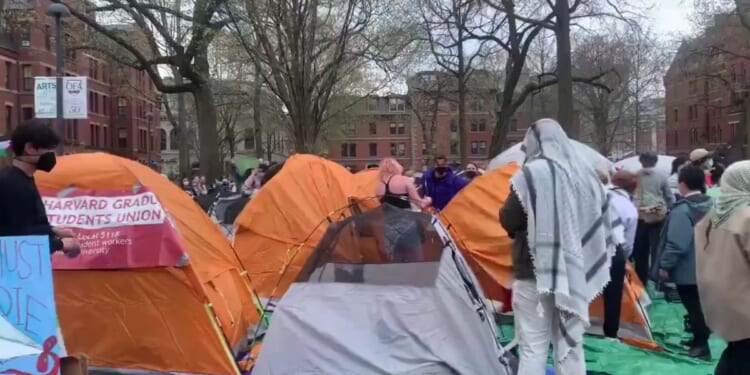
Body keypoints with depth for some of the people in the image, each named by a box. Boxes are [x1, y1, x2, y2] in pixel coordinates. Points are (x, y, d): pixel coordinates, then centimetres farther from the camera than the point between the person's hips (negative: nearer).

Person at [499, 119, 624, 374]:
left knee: (533, 347, 0)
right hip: (575, 272, 6)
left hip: (535, 272, -6)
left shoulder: (530, 174, -12)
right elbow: (605, 221, 13)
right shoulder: (584, 173, 7)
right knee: (570, 344, 14)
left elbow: (508, 221, -10)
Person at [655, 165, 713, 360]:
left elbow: (677, 243, -24)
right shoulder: (710, 205, 5)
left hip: (687, 269, -8)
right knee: (699, 305, 19)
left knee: (693, 307, 1)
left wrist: (665, 265, -15)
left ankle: (701, 346, 6)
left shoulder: (683, 209, -22)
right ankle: (699, 339, 30)